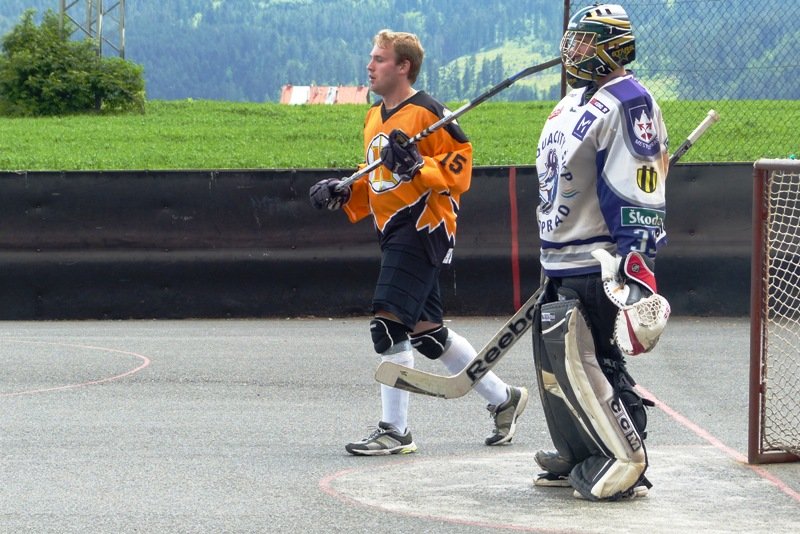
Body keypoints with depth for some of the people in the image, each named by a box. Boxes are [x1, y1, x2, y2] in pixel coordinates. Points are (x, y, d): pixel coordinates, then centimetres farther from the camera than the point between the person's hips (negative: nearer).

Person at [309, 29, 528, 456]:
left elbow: (458, 172, -14)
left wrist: (417, 166, -27)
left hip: (424, 228, -10)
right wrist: (344, 193, 9)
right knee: (425, 331, 14)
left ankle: (395, 430, -10)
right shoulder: (374, 118, 17)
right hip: (394, 233, 10)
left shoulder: (428, 113, -12)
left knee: (389, 323, -15)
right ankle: (503, 398, 28)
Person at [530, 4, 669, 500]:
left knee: (577, 361, -13)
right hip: (562, 263, 10)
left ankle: (625, 463, -7)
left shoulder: (627, 103, -15)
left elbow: (639, 186, -22)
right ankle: (577, 457, 22)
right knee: (554, 358, 12)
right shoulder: (572, 104, 17)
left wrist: (633, 260, -28)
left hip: (598, 264, -10)